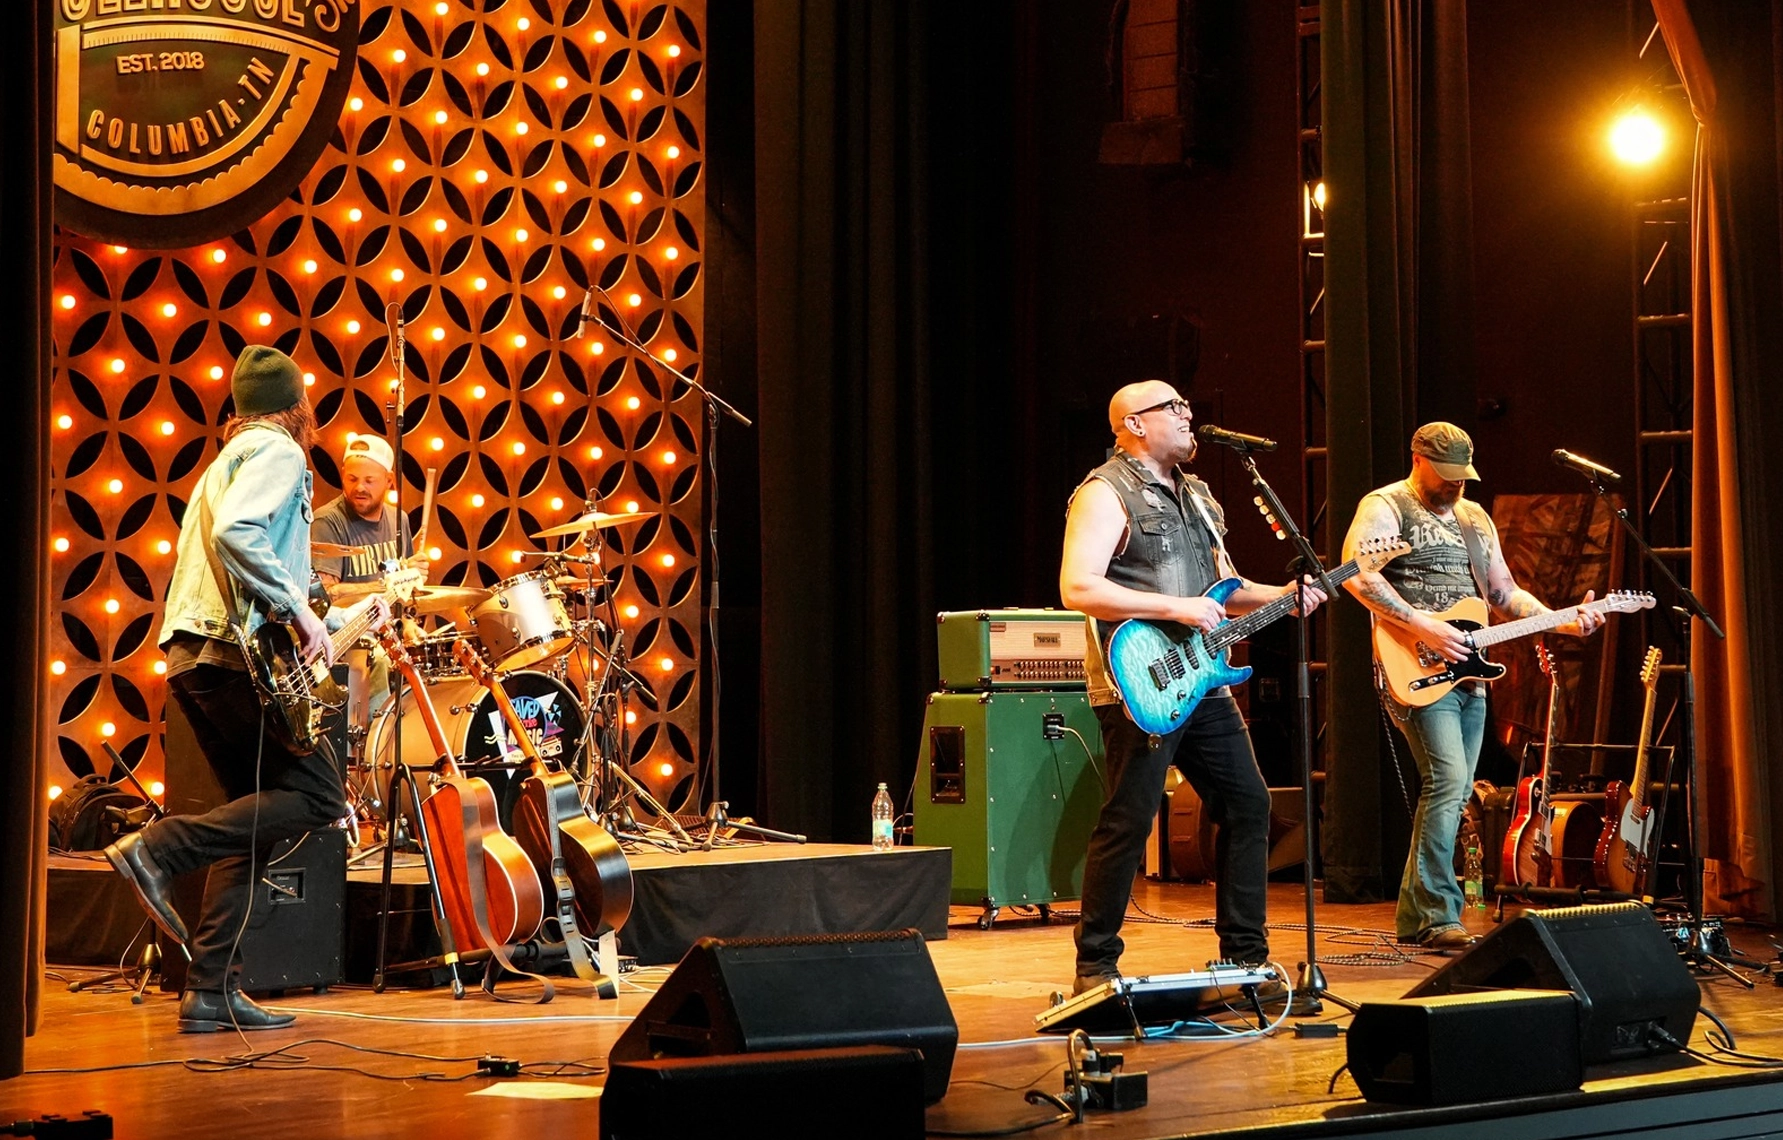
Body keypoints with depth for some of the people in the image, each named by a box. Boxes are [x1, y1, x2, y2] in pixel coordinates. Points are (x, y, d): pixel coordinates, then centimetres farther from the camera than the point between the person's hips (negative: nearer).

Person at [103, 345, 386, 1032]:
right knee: (318, 797, -7)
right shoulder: (278, 452, -3)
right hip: (232, 653, -10)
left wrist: (336, 619, 30)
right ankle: (159, 849, -17)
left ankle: (211, 992, 4)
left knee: (256, 814, 9)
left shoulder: (232, 456, 28)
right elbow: (235, 532, -22)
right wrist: (298, 611, -18)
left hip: (190, 655, 10)